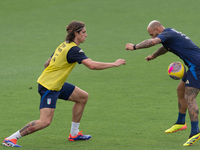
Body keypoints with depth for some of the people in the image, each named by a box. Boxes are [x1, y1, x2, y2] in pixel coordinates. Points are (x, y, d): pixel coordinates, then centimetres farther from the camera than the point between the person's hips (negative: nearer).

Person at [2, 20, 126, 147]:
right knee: (45, 121, -18)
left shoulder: (64, 45, 9)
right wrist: (114, 64, -20)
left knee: (83, 97, 16)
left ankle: (74, 134, 23)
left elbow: (47, 64, 17)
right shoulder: (73, 49, -20)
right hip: (48, 87, -10)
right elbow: (92, 65, -30)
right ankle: (11, 139, -12)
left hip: (57, 84, 10)